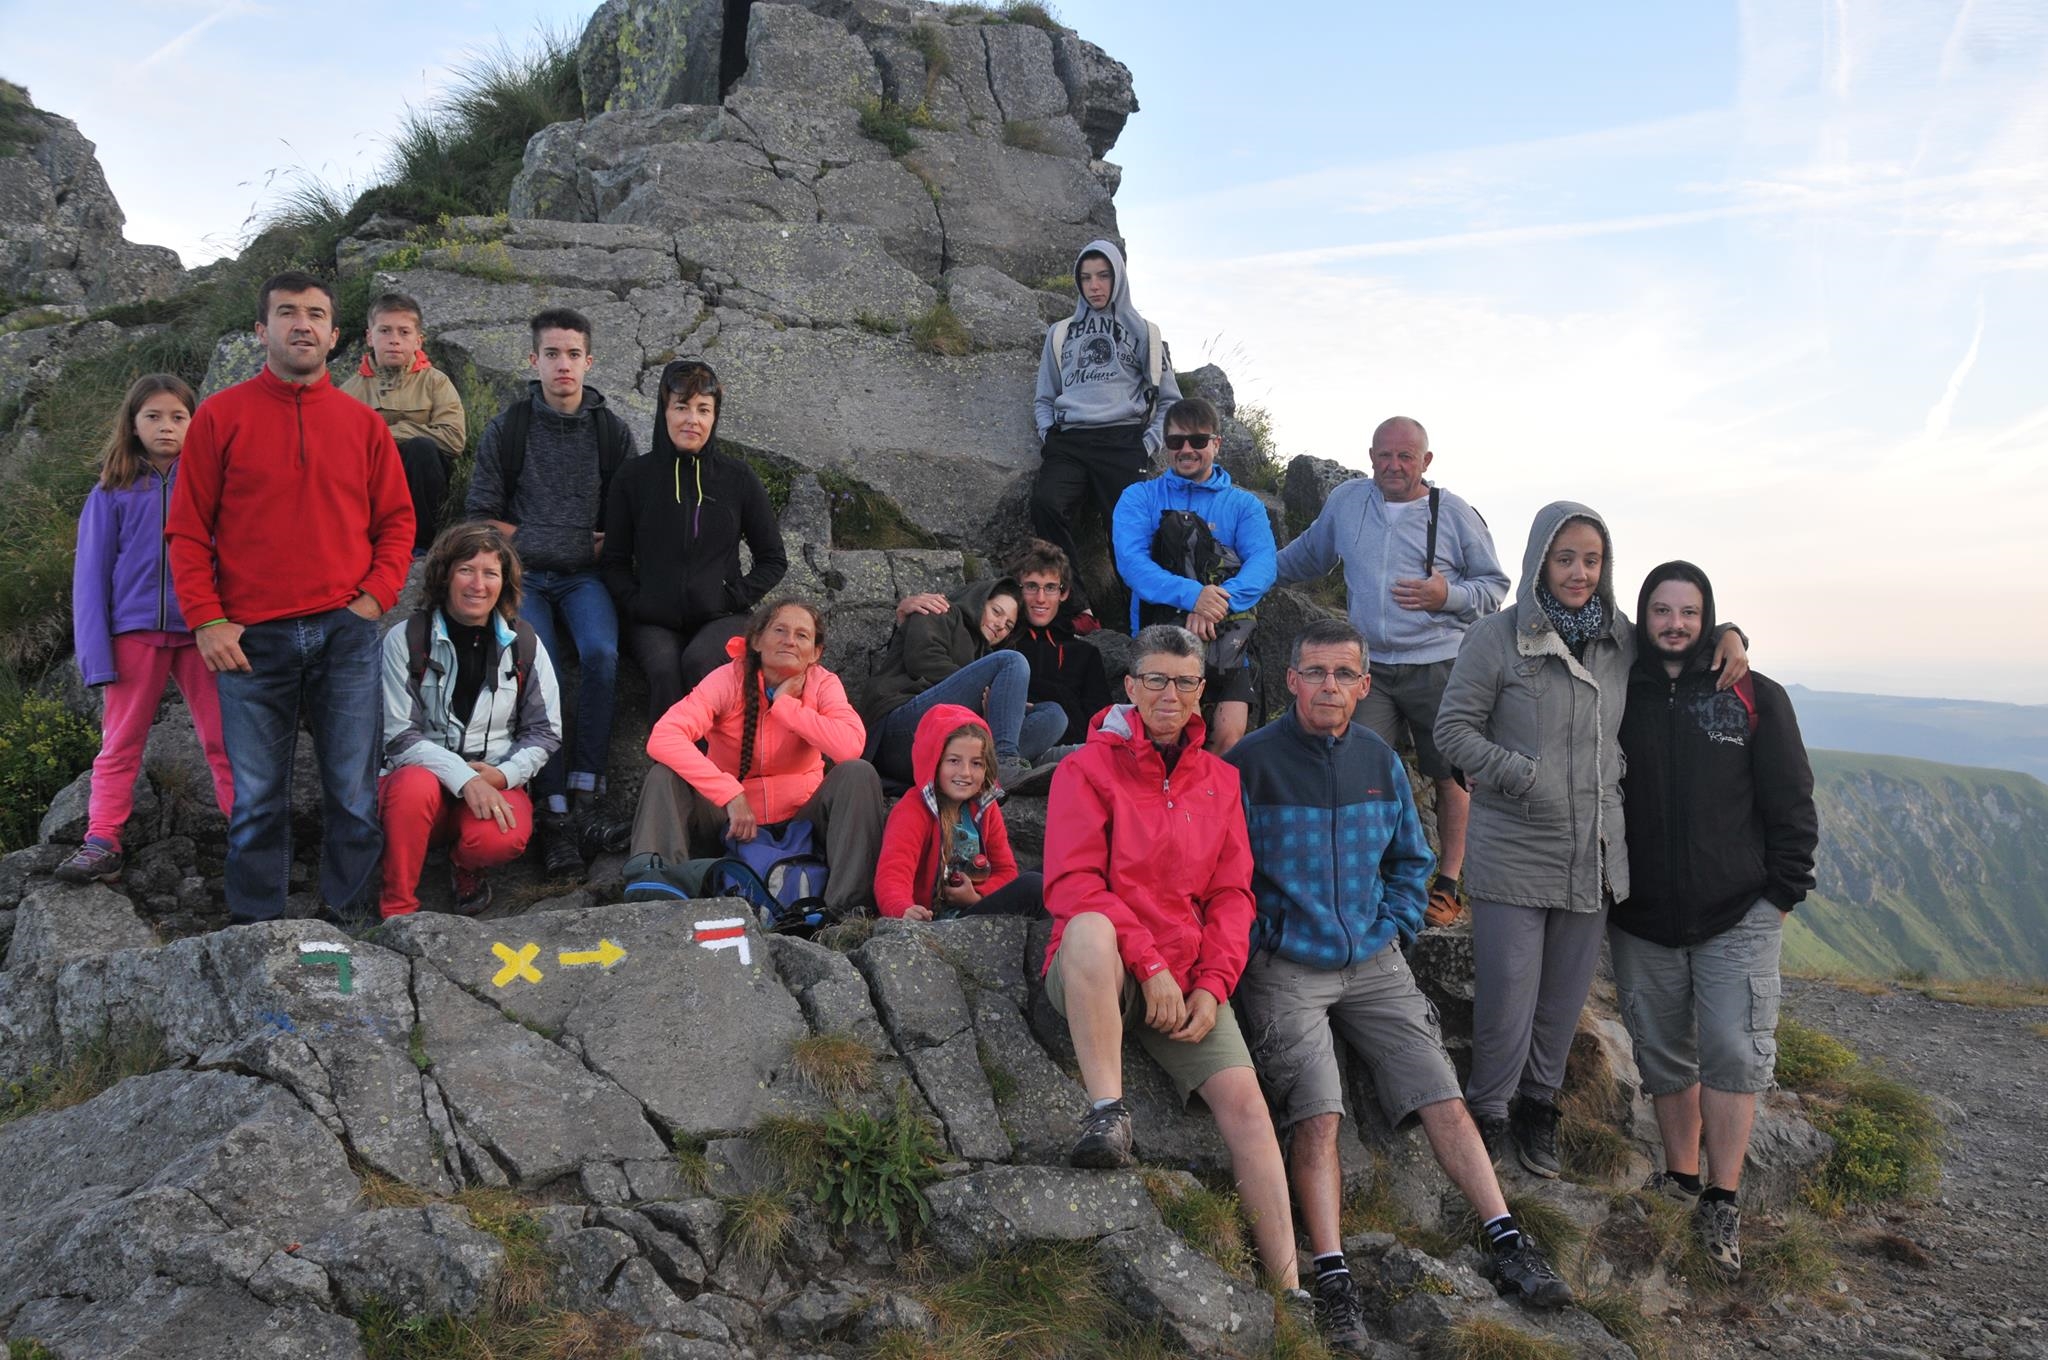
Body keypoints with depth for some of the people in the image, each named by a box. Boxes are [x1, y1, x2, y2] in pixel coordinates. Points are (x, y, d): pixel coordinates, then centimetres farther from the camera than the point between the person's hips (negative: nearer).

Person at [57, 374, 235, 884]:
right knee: (120, 743, 6)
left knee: (223, 740, 0)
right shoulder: (112, 492, 6)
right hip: (134, 630, 1)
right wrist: (95, 653, -3)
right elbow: (91, 574, 5)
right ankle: (102, 842, 9)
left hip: (198, 631, -1)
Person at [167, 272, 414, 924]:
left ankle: (348, 915, 15)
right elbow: (187, 530, 4)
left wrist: (373, 598, -2)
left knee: (353, 792, 3)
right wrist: (207, 620, -5)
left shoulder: (363, 423, 9)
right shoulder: (220, 416, 5)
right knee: (257, 799, 4)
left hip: (345, 633, 1)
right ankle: (257, 927, 16)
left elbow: (397, 522, 11)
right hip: (251, 640, -1)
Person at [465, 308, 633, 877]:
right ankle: (557, 814, -22)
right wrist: (536, 543, -1)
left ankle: (584, 784, -19)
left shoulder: (612, 432, 10)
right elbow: (483, 514, 8)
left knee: (601, 653, -30)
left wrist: (600, 548, -4)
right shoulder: (506, 430, 6)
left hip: (585, 575, 1)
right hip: (525, 575, -1)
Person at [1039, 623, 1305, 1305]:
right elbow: (1072, 884, -10)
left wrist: (1212, 986, -4)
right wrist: (1149, 966, -17)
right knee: (1092, 927, -38)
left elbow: (1232, 896, 11)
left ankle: (1288, 1286, -8)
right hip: (1100, 971, -4)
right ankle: (1108, 1112, -31)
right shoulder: (1087, 768, 0)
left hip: (1186, 978, 4)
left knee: (1243, 1096, -15)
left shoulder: (1219, 781, 14)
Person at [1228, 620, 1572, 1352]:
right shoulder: (1252, 761, -8)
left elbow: (1410, 858, 19)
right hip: (1287, 969, -4)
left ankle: (1508, 1241, 7)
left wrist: (1395, 927, 8)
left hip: (1374, 963, 5)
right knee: (1316, 1116, -16)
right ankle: (1332, 1280, -11)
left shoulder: (1379, 759, 7)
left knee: (1444, 1098, -1)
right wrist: (1260, 940, -10)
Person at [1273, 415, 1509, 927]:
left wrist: (1448, 596, -11)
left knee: (1451, 775, 4)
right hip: (1371, 666, 2)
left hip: (1441, 666, -2)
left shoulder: (1455, 514, 1)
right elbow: (1306, 558, 27)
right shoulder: (1345, 501, 10)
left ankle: (1448, 883, 15)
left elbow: (1495, 584, 7)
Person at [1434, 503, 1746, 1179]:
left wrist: (1726, 634, 6)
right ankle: (1487, 1114, 22)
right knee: (1506, 997, 0)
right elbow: (1453, 729, -7)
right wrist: (1526, 778, -16)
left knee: (1564, 997, 15)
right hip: (1512, 855, -5)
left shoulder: (1621, 640, 7)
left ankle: (1537, 1106, 36)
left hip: (1593, 855, 5)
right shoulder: (1497, 636, -8)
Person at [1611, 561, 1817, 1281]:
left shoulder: (1756, 698, 1)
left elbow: (1791, 804, 2)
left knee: (1733, 1051, -8)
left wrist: (1783, 892, -3)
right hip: (1641, 920, 2)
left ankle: (1722, 1204, 2)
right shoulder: (1619, 699, 5)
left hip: (1737, 916, -2)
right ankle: (1681, 1179, 26)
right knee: (1664, 1053, 11)